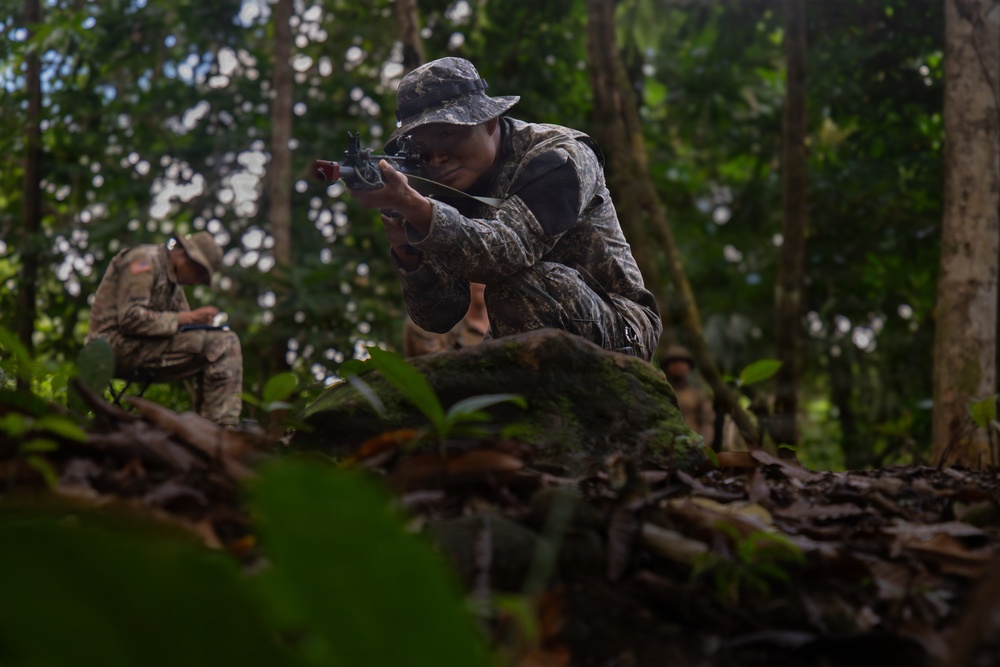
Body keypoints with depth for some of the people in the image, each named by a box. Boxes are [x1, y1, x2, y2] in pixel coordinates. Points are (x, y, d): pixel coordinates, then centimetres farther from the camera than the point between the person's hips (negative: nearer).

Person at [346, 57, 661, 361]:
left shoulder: (560, 157, -17)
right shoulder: (450, 190, 0)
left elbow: (504, 250, -35)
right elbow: (438, 317, -8)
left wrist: (411, 203, -47)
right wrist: (407, 249, -26)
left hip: (618, 336, -6)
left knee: (520, 281, -30)